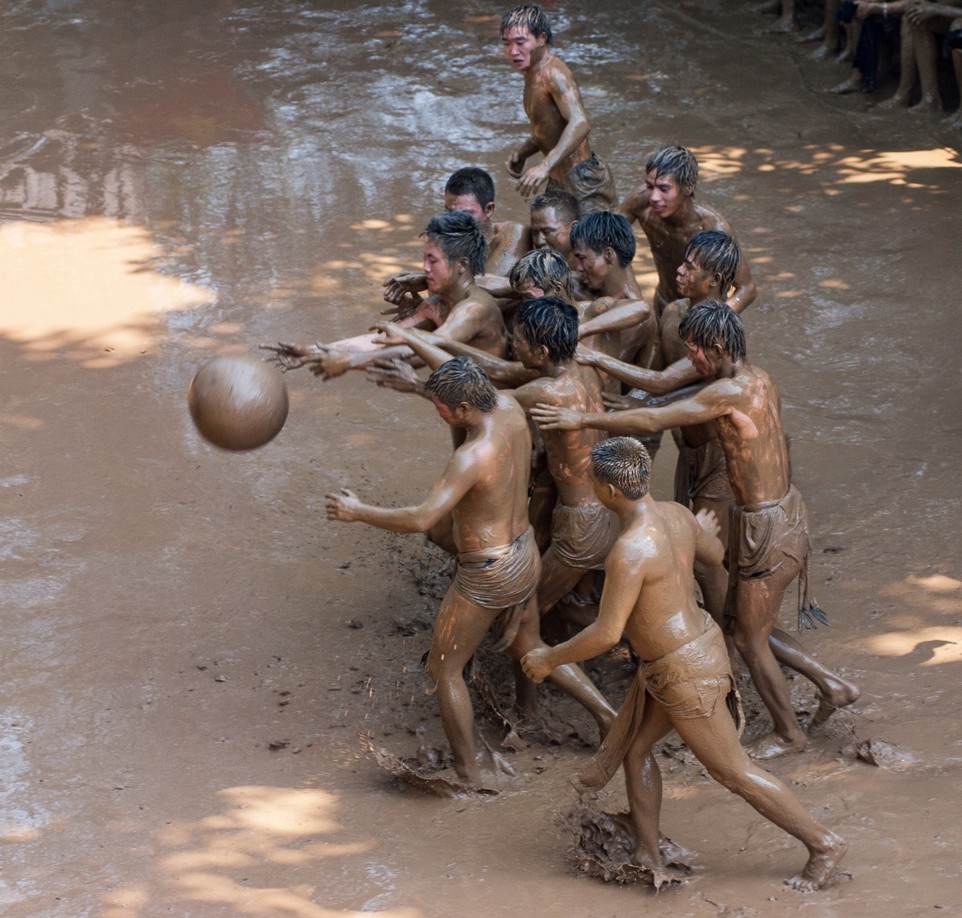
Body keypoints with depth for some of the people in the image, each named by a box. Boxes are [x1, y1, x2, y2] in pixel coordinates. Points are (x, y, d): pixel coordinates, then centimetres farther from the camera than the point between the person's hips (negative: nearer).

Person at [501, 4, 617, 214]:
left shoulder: (554, 73, -20)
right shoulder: (533, 74, 10)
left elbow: (580, 123, -36)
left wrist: (545, 166, -45)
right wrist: (522, 153, 5)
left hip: (584, 181, -10)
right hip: (558, 181, 10)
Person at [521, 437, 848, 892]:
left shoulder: (630, 551, -32)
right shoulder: (674, 513, -5)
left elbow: (606, 634, -30)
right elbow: (715, 553, 17)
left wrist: (549, 658, -14)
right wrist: (704, 530, 41)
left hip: (685, 674, -9)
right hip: (696, 643, 9)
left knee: (734, 772, 7)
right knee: (633, 747, 20)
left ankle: (823, 845, 18)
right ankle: (648, 859, 29)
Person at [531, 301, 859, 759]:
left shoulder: (729, 392, -24)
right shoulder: (759, 379, 5)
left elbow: (654, 421, -24)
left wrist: (582, 420, -18)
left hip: (766, 526, -9)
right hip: (785, 508, 9)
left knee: (749, 638, 8)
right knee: (742, 619, 22)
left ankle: (788, 732, 24)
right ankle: (831, 684, 27)